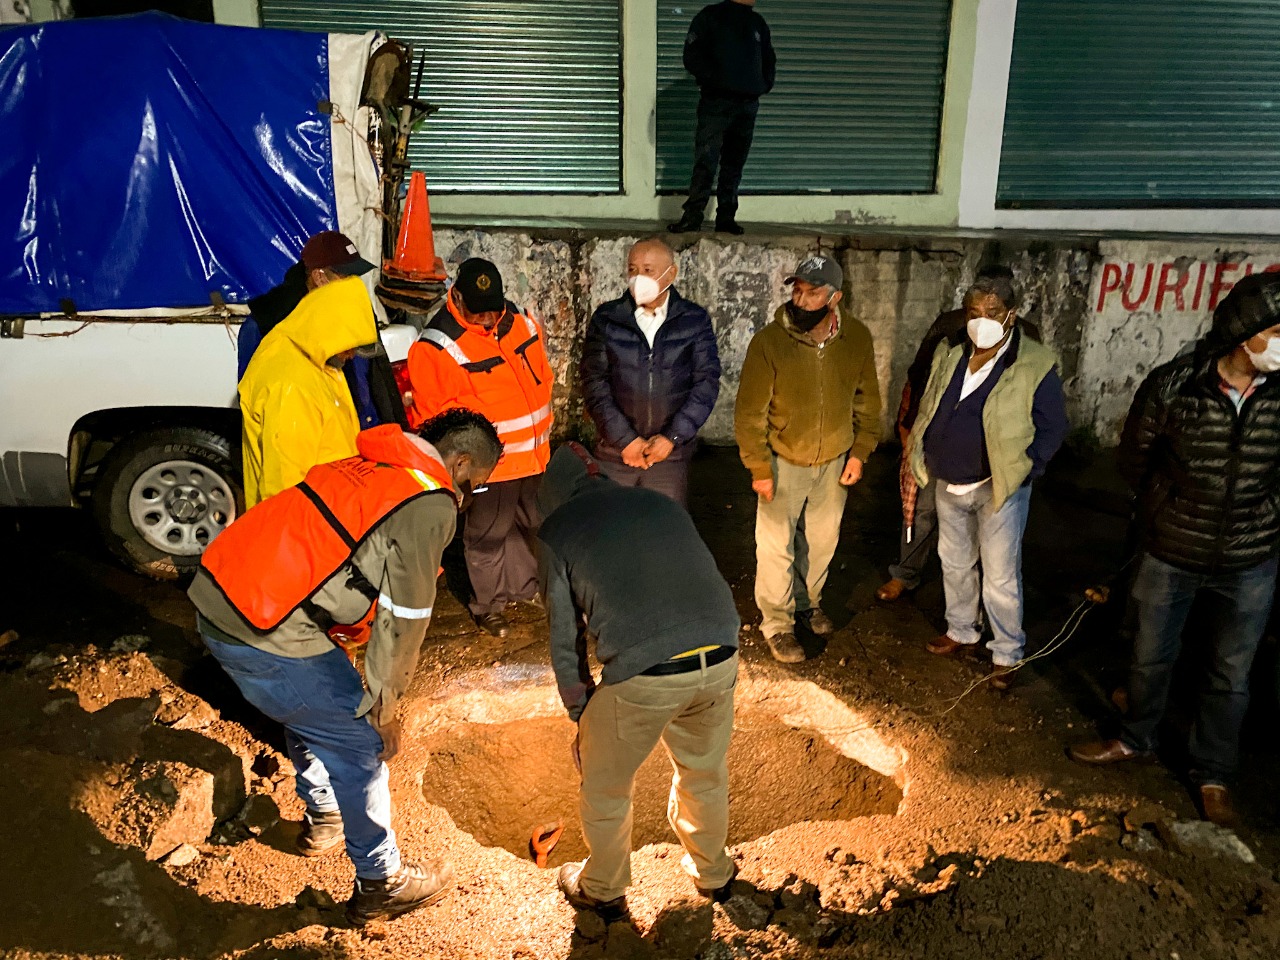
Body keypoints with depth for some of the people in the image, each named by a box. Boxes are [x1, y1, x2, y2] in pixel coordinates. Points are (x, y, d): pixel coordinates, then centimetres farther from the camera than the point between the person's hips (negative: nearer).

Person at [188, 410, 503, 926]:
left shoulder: (368, 465, 16)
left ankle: (323, 819, 51)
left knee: (312, 709, 30)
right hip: (264, 631, -9)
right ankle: (380, 884, 24)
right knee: (358, 741, 8)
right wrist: (384, 708, 4)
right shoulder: (429, 505, -10)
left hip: (216, 586, 9)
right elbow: (403, 617, -10)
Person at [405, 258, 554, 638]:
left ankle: (524, 586, 46)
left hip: (534, 453, 7)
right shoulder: (437, 345, -20)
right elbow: (431, 412, -15)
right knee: (488, 535, 9)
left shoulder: (522, 321, -1)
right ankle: (488, 604, 31)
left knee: (531, 523, 23)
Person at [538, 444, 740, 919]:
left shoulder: (555, 529, 9)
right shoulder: (660, 501, 20)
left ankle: (603, 890, 46)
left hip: (643, 673, -4)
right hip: (720, 658, 5)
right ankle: (713, 872, 53)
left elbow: (564, 636, 11)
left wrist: (580, 715, 22)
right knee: (705, 772, 30)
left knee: (605, 788, 23)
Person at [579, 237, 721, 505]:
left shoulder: (695, 320, 1)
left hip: (670, 453, 0)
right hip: (614, 452, 0)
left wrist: (673, 437, -9)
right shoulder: (606, 318, 1)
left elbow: (707, 381, -1)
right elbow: (593, 381, -3)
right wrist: (625, 439, -10)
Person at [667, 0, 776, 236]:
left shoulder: (758, 22, 18)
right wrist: (715, 78, -13)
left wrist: (764, 85, 11)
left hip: (748, 104, 5)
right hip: (716, 102, -5)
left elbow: (769, 60, 27)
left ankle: (726, 218, 9)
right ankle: (692, 216, -10)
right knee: (705, 161, -12)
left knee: (734, 165, 5)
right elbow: (692, 57, -5)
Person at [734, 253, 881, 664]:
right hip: (783, 461, -3)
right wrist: (759, 469, -14)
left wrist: (860, 452, 1)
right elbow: (749, 412, -15)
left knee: (821, 540, 20)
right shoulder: (768, 341, -22)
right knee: (776, 547, 6)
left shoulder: (857, 338, -12)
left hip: (835, 460, 3)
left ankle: (808, 601, 44)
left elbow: (867, 400, 2)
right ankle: (777, 623, 26)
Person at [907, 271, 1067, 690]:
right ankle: (961, 631, 41)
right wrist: (919, 455, 7)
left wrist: (1019, 472, -14)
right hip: (948, 483, 6)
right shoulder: (948, 353, 1)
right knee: (954, 563, 21)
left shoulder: (1035, 365, -15)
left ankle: (1007, 654, 22)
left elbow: (1053, 427, -10)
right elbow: (927, 408, 13)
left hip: (998, 488, -6)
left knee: (1000, 576, 3)